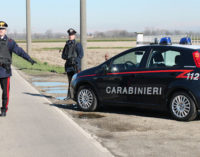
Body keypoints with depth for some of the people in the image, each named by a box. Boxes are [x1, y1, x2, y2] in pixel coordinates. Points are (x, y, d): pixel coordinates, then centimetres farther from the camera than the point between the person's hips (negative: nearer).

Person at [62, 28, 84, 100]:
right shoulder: (67, 45, 15)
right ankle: (69, 95, 12)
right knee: (70, 81, 9)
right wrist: (67, 58, -7)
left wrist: (75, 60, -19)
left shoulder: (78, 45, 0)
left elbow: (81, 55, -8)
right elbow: (63, 55, 14)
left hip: (76, 65, -5)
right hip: (68, 65, 5)